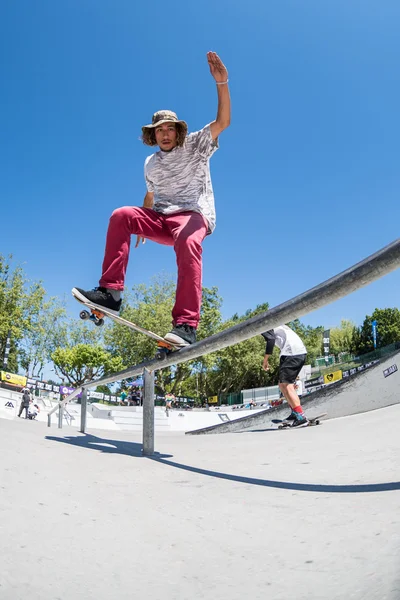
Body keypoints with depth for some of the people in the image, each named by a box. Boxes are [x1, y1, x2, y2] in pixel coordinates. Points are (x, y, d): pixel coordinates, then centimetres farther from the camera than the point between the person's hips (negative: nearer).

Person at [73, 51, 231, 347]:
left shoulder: (195, 145, 6)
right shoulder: (151, 163, 20)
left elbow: (223, 122, -7)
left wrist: (222, 82, -19)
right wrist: (143, 224, 20)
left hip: (194, 214, -5)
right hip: (161, 219, 5)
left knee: (187, 242, -40)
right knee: (121, 216, -20)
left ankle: (186, 325, -48)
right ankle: (110, 292, -27)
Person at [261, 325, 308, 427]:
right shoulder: (278, 325, 33)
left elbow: (271, 340, -12)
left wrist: (265, 360, -3)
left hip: (291, 353, -9)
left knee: (287, 386, -10)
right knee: (282, 385, 17)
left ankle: (301, 417, -17)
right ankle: (295, 413, 18)